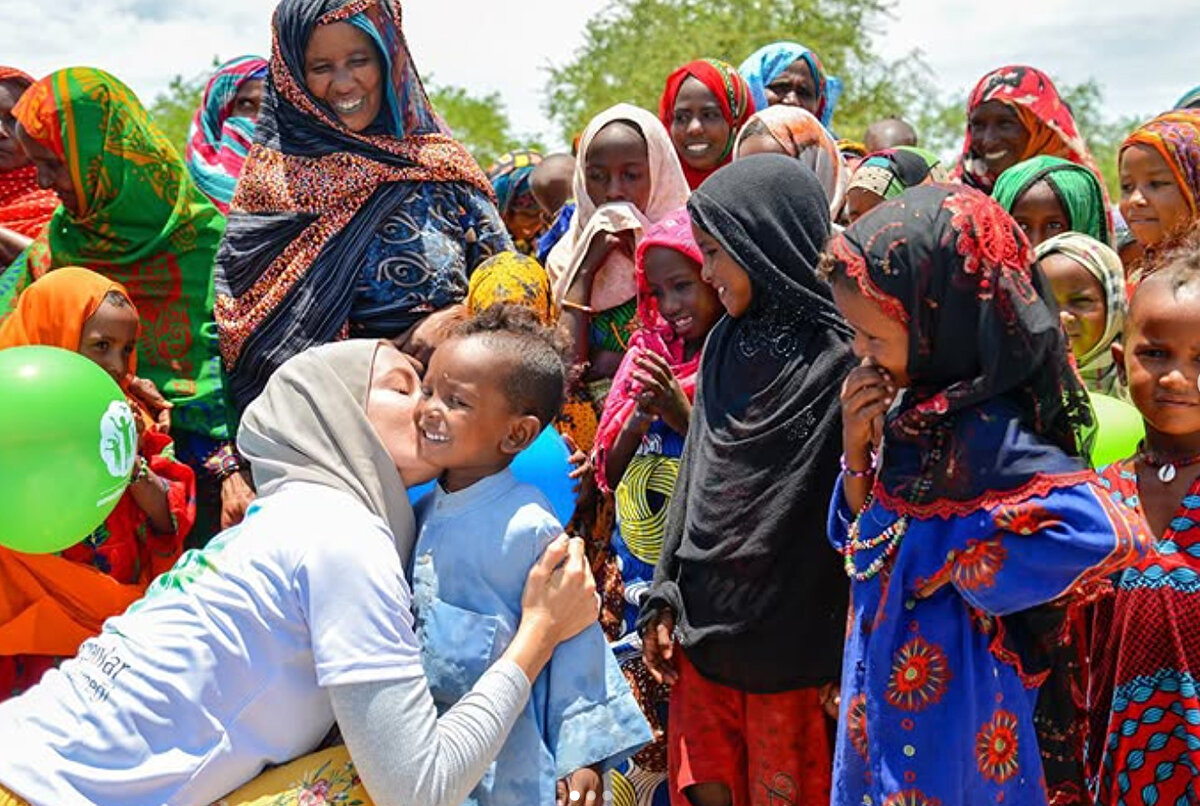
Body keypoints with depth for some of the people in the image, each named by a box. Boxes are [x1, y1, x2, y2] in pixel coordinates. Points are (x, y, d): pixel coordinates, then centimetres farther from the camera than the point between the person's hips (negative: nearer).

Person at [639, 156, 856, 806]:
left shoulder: (843, 360, -13)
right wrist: (663, 600, 10)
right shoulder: (725, 346, 7)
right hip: (701, 631, 6)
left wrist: (846, 656, -11)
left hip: (791, 648, -5)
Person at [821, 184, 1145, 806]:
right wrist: (857, 448, -11)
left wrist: (963, 563, -24)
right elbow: (862, 539, 7)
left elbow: (1102, 536, -37)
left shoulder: (991, 436, -25)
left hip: (950, 711, -7)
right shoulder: (911, 406, -1)